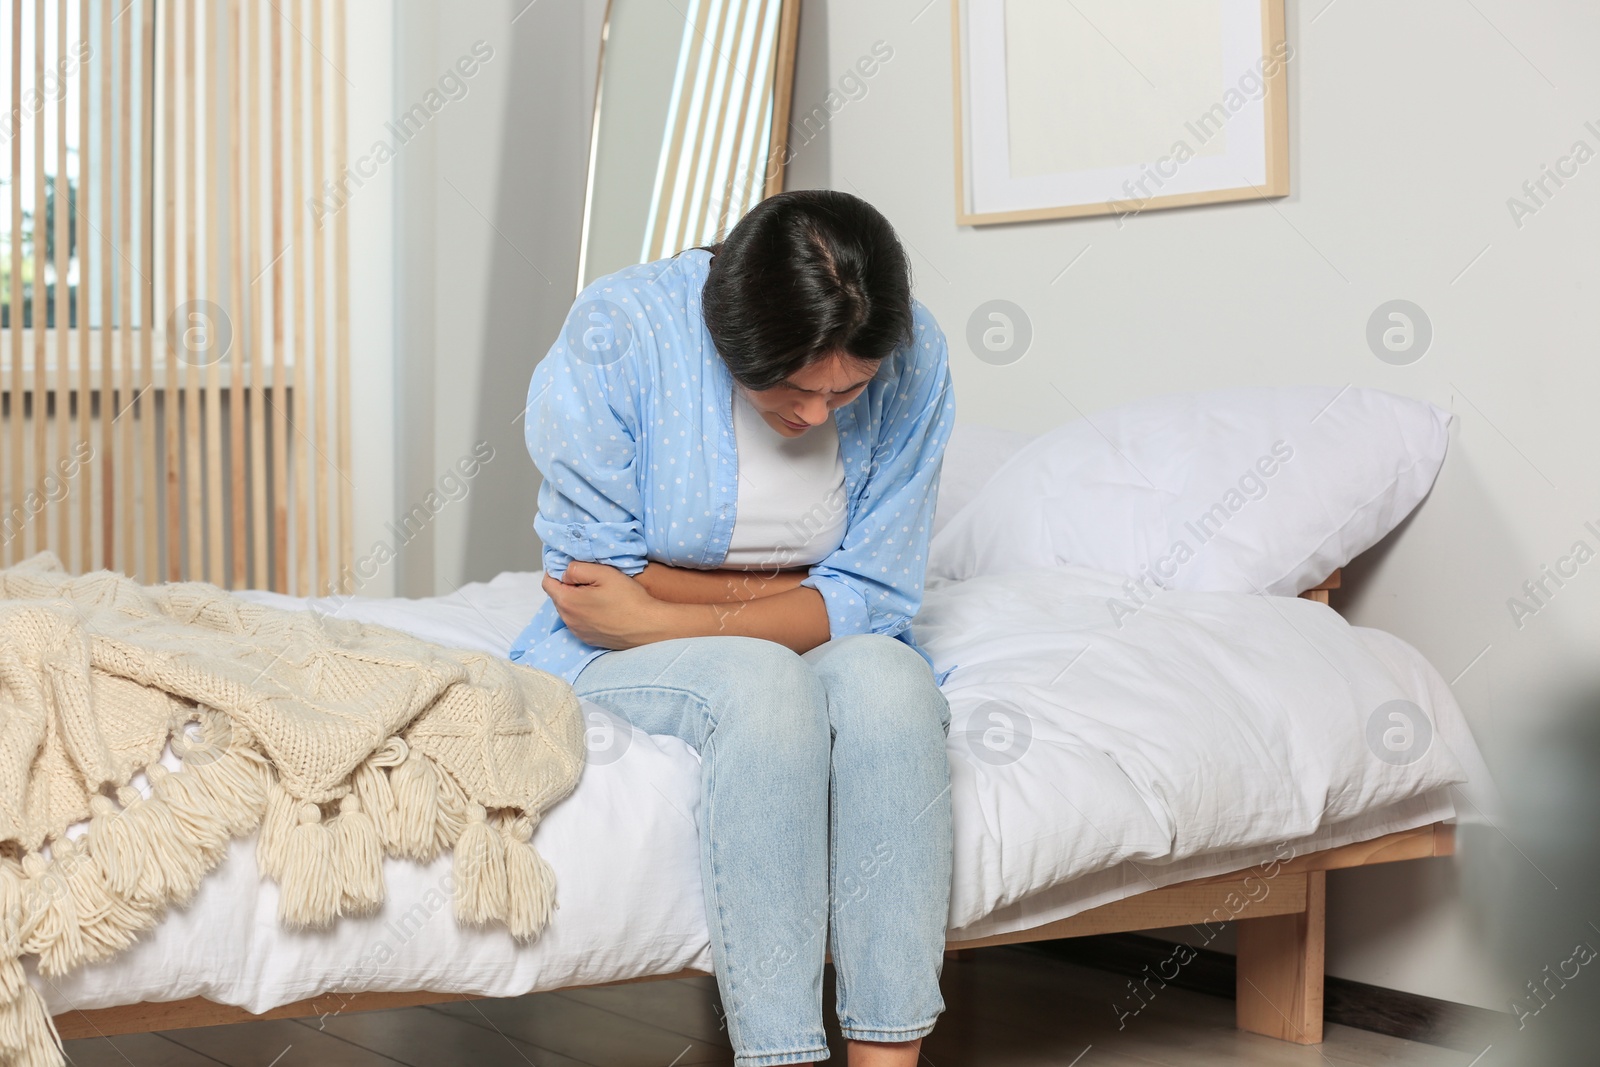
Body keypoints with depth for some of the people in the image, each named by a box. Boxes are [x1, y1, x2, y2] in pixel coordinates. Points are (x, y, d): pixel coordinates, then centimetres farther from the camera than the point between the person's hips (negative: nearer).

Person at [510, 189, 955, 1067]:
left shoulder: (913, 358, -11)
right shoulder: (616, 331, -18)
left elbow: (872, 599, -11)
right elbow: (594, 576, -14)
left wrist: (662, 618, -20)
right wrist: (801, 592, -10)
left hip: (822, 659, 3)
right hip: (615, 666, -2)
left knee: (887, 677, -32)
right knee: (765, 680, -35)